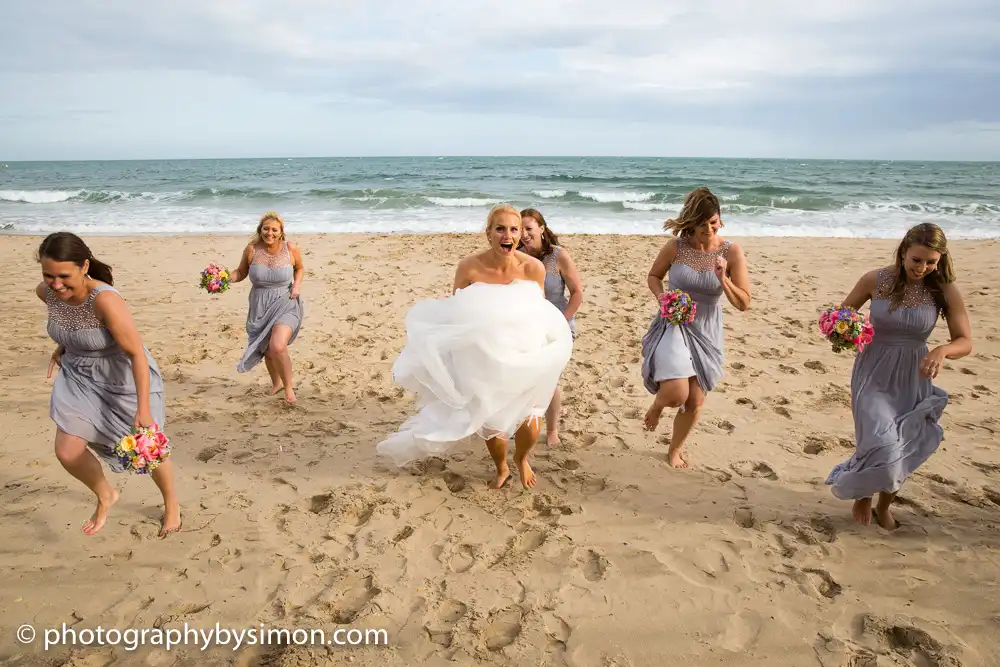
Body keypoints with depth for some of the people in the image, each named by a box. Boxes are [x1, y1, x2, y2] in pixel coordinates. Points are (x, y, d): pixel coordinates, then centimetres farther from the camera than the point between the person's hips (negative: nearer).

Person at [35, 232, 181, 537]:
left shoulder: (105, 300, -34)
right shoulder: (45, 292, -13)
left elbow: (137, 353, -31)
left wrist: (143, 409, -32)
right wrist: (62, 346, 4)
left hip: (125, 379, -5)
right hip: (79, 378, 6)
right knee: (68, 453, 1)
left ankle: (171, 504, 38)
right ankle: (106, 496, 33)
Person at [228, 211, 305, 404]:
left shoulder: (291, 249, -10)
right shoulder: (252, 249, -9)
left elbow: (300, 268, 9)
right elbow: (241, 272, 4)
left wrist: (297, 285, -9)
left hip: (285, 303, -3)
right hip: (260, 306, 3)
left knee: (278, 347, -22)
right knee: (268, 351, 15)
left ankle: (288, 386, 2)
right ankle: (276, 383, 45)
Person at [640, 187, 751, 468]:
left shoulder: (732, 252, -11)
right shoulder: (675, 246, -12)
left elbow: (743, 303, -9)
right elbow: (653, 276, 6)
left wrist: (723, 280, -25)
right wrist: (663, 298, -13)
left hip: (706, 331, 2)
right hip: (673, 324, -2)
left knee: (695, 401, 11)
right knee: (676, 392, -22)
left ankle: (675, 450, 37)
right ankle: (656, 405, 17)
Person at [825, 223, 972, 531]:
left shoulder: (945, 291, -9)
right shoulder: (875, 281, -12)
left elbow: (965, 342, -6)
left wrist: (942, 350, -28)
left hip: (913, 378, 2)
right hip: (873, 374, -2)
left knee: (904, 451, 12)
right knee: (883, 445, -15)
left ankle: (884, 506, 41)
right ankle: (863, 495, 18)